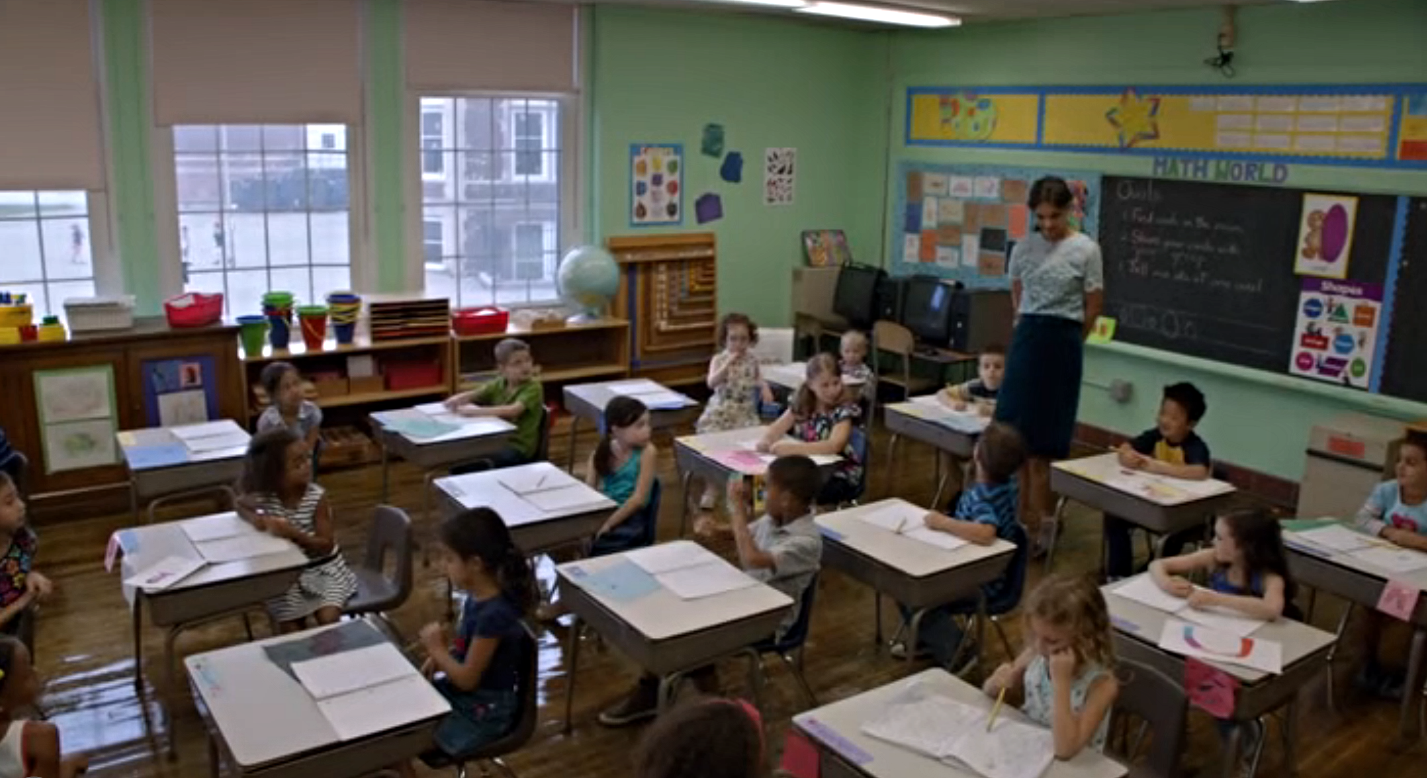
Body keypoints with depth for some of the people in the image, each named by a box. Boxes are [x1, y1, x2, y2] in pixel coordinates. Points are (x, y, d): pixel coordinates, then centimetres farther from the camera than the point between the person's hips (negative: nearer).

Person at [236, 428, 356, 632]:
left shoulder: (316, 497, -17)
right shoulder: (263, 497, -13)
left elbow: (326, 545, -17)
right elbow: (240, 505, 12)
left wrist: (293, 533, -32)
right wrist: (254, 518, -11)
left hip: (323, 569, -2)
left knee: (328, 619, -21)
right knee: (291, 633, -8)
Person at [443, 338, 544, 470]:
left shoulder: (533, 387, -14)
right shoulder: (498, 384, 5)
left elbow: (513, 410, -29)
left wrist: (477, 411, -31)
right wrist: (456, 400, -15)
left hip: (519, 446, -6)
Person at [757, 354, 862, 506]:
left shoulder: (843, 411, -13)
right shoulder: (801, 405, 3)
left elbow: (834, 446, -27)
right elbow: (777, 428, 1)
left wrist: (792, 448, -36)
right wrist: (766, 441, -23)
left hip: (840, 475, -4)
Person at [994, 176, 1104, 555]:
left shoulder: (1086, 250, -5)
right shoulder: (1023, 248, 6)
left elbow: (1093, 308, 1)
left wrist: (1066, 338, 9)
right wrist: (1032, 331, 15)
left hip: (1062, 343, -4)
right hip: (1026, 339, 4)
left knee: (1045, 438, -1)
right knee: (1016, 430, 3)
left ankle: (1041, 523, 11)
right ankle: (1024, 516, 16)